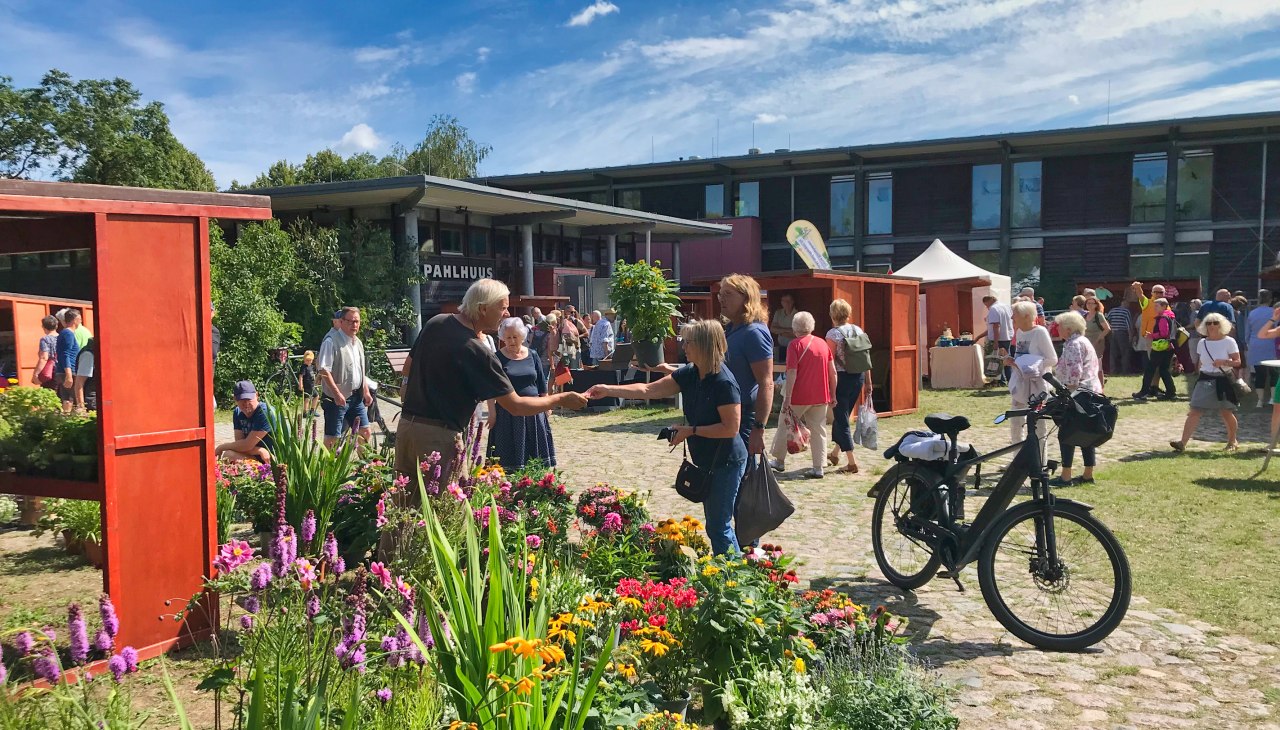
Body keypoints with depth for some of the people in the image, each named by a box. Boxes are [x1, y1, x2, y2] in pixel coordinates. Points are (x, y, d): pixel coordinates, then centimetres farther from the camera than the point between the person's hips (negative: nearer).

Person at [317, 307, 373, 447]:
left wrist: (366, 391, 16)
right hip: (337, 398, -8)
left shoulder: (357, 342, 14)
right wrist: (337, 393, -23)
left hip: (356, 397, 8)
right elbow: (323, 370, -19)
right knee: (333, 438, -5)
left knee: (364, 433, 10)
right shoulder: (331, 341, -12)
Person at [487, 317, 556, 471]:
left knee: (536, 452, 5)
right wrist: (492, 414, -10)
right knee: (510, 456, 0)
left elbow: (542, 386, 11)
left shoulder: (532, 356, 6)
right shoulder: (498, 358, -2)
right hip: (507, 413, -3)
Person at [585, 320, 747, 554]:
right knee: (715, 524, 17)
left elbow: (731, 428, -23)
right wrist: (608, 390, -4)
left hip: (726, 463, -9)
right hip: (705, 460, 9)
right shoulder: (689, 374, 2)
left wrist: (691, 431, -17)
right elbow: (648, 390, 2)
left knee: (718, 526, -2)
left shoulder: (724, 383, -22)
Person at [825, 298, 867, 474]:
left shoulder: (833, 334, -12)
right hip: (858, 377, 6)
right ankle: (835, 453, 33)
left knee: (842, 419, 1)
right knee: (843, 415, 20)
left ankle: (852, 461, -3)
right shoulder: (858, 331, 5)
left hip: (841, 378, -6)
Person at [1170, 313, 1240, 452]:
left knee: (1226, 413, 9)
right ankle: (1182, 442, -15)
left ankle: (1232, 441, 33)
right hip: (1205, 380, 3)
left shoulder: (1228, 342, -5)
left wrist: (1224, 362, -21)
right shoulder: (1202, 343, 7)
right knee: (1194, 412, -8)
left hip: (1224, 381, -3)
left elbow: (1237, 362, -6)